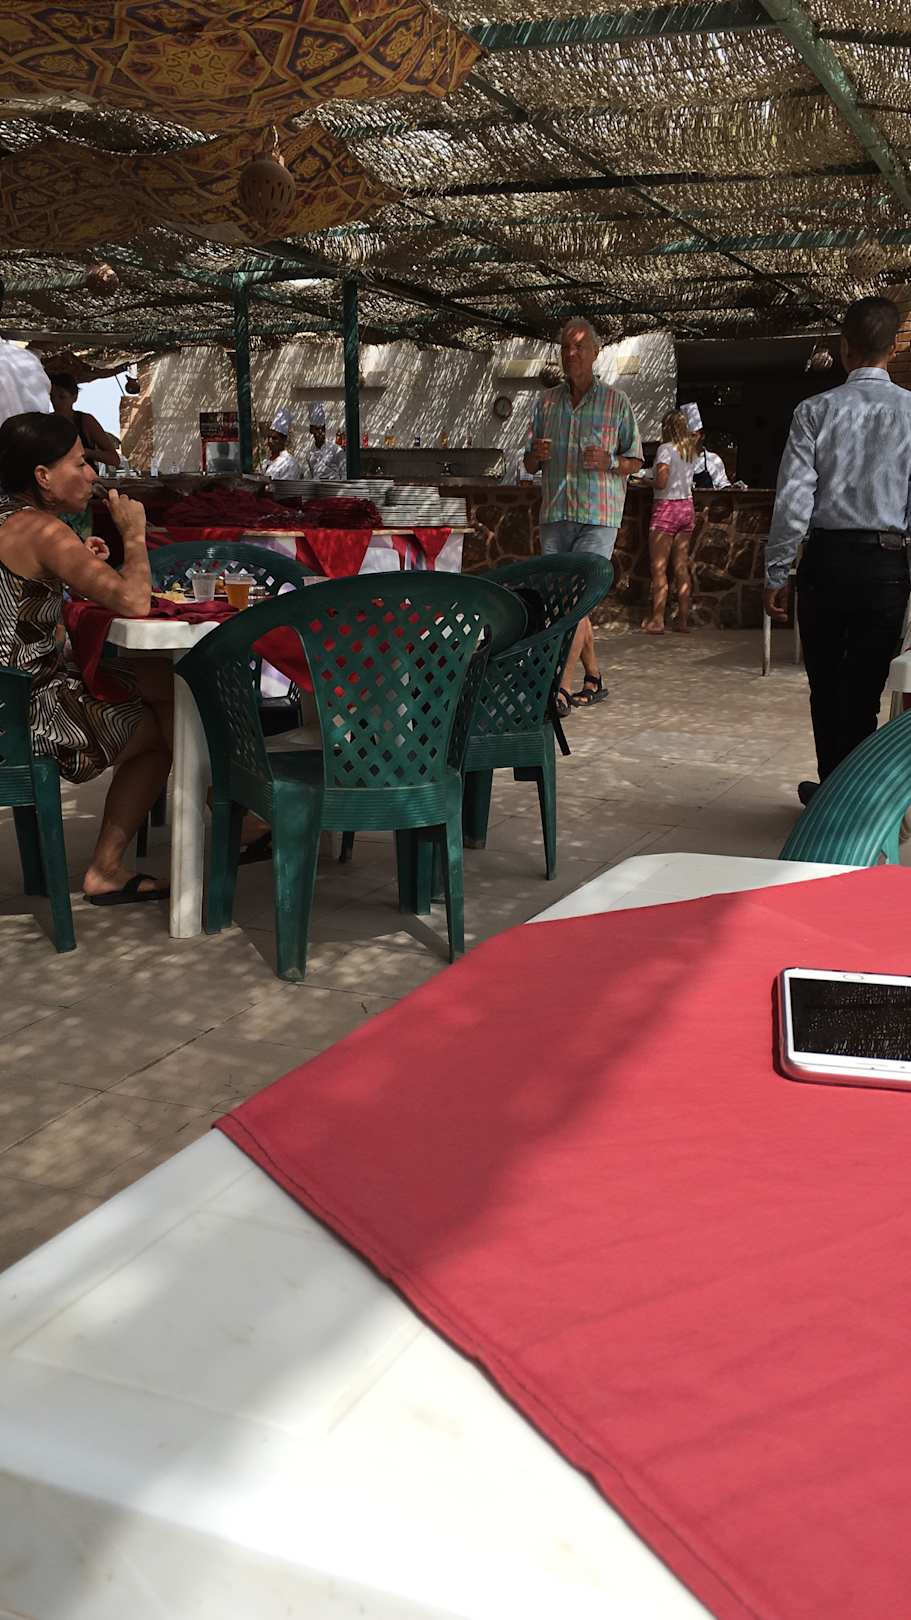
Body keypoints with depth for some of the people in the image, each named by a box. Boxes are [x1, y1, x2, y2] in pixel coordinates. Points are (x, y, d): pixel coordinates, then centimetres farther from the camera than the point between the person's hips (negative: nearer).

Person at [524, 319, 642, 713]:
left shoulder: (616, 402, 2)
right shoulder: (545, 403, 12)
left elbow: (635, 461, 6)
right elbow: (529, 465, 17)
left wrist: (610, 462, -15)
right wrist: (538, 456, -7)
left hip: (598, 515, -5)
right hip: (555, 514, 5)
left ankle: (561, 690, -16)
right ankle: (593, 678, 22)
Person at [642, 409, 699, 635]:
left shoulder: (666, 449, -11)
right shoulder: (691, 450, 9)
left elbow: (661, 482, -19)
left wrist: (651, 482, 2)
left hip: (667, 507, -7)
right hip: (687, 507, 7)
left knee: (659, 568, -4)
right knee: (681, 567, 9)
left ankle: (657, 621, -6)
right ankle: (683, 619, 10)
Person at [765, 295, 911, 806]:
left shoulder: (816, 410, -4)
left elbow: (793, 500, -7)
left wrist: (777, 574, 0)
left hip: (826, 559, 0)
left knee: (825, 686, 13)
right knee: (864, 692, 7)